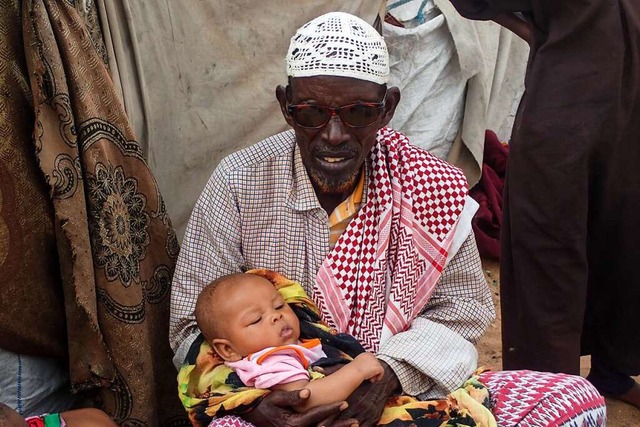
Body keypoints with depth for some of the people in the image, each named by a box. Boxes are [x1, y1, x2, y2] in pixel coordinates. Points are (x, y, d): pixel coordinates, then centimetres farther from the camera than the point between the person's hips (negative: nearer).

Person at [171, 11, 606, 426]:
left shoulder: (424, 185, -4)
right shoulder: (239, 184, -8)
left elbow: (464, 307, 0)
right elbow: (195, 324, -4)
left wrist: (388, 374, -18)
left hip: (403, 387, 2)